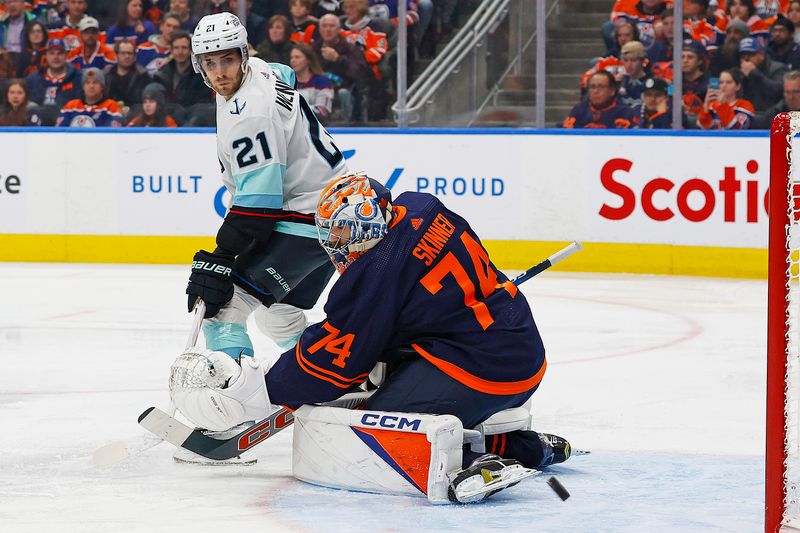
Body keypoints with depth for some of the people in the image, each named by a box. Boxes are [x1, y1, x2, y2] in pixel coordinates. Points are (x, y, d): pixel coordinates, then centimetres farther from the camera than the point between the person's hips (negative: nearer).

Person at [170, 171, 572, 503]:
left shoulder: (378, 271, -15)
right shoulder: (422, 210, 9)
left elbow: (335, 357, -10)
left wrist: (255, 392, -3)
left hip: (477, 370, -10)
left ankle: (471, 467, -21)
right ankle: (527, 448, 19)